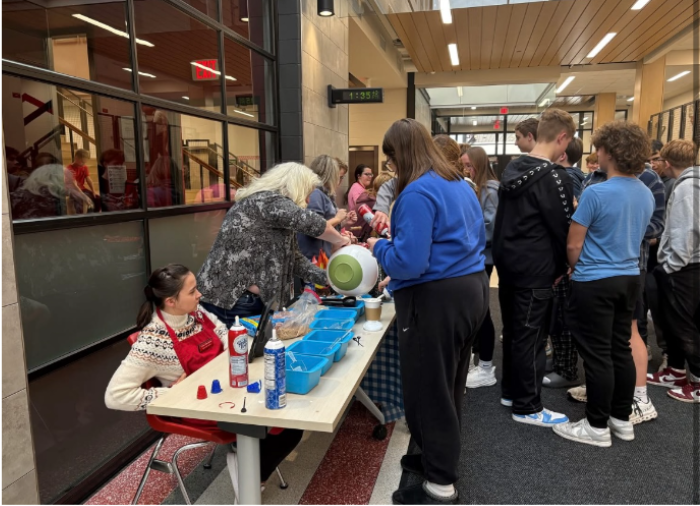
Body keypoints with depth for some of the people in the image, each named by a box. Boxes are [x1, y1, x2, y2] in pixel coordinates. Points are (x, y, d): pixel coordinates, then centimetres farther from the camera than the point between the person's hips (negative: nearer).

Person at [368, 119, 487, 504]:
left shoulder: (417, 192, -19)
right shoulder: (460, 183, 11)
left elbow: (408, 262, -25)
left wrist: (379, 247, -5)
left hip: (436, 299, -10)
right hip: (471, 289, 10)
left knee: (428, 390, 5)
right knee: (449, 386, 22)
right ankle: (440, 457, 40)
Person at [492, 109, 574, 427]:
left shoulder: (513, 169, 8)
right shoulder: (554, 177, -17)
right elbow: (563, 229, -12)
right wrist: (561, 268, 2)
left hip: (508, 263, 9)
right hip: (535, 270, -8)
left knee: (513, 331, 17)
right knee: (531, 337, 1)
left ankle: (510, 391, 31)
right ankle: (527, 407, 13)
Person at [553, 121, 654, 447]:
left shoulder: (596, 193, -19)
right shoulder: (647, 195, 6)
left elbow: (573, 244, -13)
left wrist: (576, 269, 6)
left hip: (595, 283, -7)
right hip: (629, 279, 8)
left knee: (597, 355, 1)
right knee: (621, 350, 15)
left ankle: (597, 427, 12)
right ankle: (622, 419, 27)